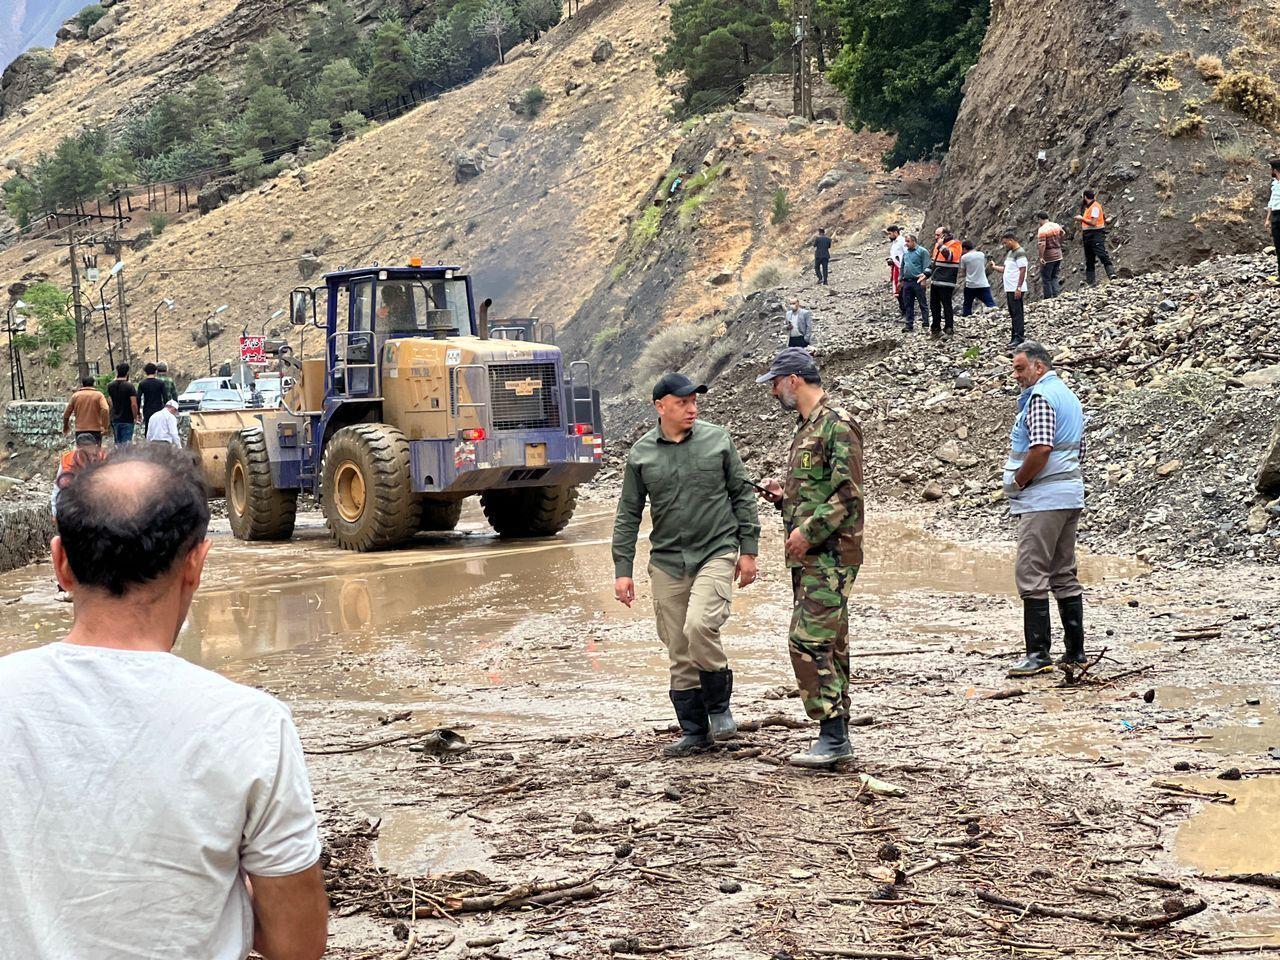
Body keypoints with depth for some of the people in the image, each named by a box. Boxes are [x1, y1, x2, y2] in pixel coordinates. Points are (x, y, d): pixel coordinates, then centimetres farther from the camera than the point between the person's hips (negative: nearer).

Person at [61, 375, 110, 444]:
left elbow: (66, 413, 11)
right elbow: (105, 410, -14)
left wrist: (65, 426, 27)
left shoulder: (75, 395, 8)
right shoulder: (98, 395, 2)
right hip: (95, 430, -1)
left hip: (80, 431, 2)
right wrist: (105, 427, -11)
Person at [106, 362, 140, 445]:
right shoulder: (129, 386, -14)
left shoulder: (110, 386, 3)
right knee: (126, 444, -4)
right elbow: (134, 404, -17)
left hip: (114, 419, 5)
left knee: (117, 443, 13)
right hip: (127, 420, -5)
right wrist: (135, 418, -4)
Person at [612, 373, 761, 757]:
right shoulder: (641, 453, 4)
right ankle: (694, 732, 17)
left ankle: (719, 706, 0)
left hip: (717, 553, -3)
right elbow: (628, 514, 8)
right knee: (679, 653, 5)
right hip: (667, 561, 3)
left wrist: (748, 549, 2)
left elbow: (742, 494, 6)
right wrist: (622, 569, 3)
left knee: (699, 626, -24)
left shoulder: (717, 440, 1)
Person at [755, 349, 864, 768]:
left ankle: (832, 736, -11)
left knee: (809, 641, -14)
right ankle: (836, 736, 15)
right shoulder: (807, 427, 19)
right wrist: (782, 496, 11)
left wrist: (808, 531, -20)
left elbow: (848, 495, -18)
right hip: (809, 556, 10)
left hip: (829, 555, -10)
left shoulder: (838, 425, -12)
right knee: (828, 645, 11)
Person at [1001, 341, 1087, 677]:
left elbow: (1041, 448, -24)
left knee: (1031, 575, -9)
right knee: (1064, 575, 12)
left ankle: (1038, 654, -11)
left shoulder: (1040, 396, -11)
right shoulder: (1068, 395, 21)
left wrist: (1017, 482, -11)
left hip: (1043, 498, -10)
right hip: (1071, 496, 10)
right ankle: (1075, 652, 13)